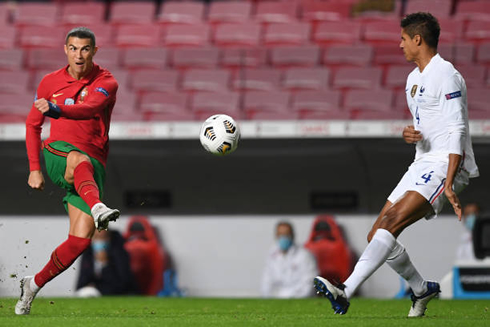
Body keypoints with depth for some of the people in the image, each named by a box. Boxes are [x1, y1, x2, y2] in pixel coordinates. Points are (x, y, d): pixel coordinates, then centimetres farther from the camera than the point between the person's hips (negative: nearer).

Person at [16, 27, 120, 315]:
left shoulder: (106, 83, -2)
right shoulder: (51, 82, 8)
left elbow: (89, 108, -24)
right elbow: (33, 124, 18)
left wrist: (57, 110, -44)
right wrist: (34, 168, 7)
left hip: (93, 165, 0)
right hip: (57, 154, 0)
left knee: (81, 239, -13)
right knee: (79, 160, -40)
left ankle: (34, 284, 7)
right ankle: (97, 208, -71)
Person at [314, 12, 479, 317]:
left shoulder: (446, 75, -11)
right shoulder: (414, 79, 19)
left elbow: (457, 132, -18)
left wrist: (448, 184, -26)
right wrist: (409, 133, 3)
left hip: (445, 166, -10)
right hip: (422, 165, 10)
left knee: (391, 221, -27)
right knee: (377, 237, 6)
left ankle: (345, 293, -39)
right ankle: (422, 290, 25)